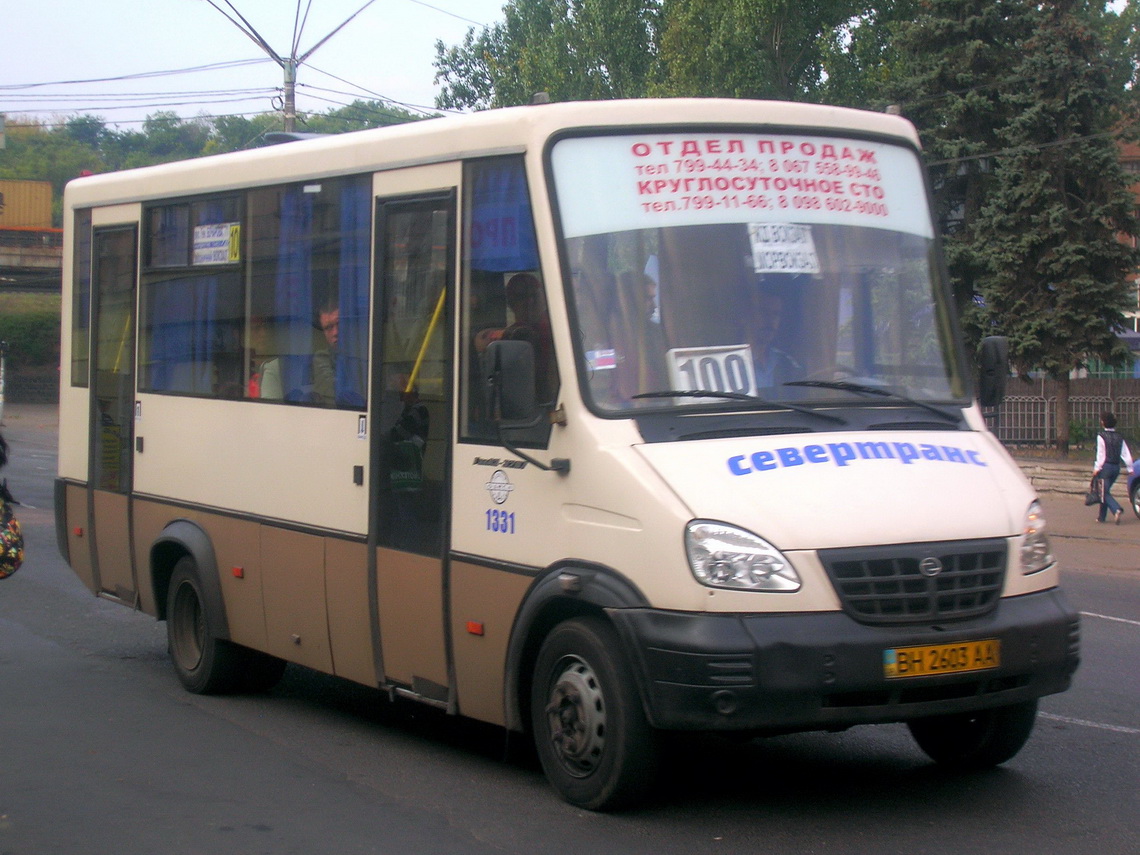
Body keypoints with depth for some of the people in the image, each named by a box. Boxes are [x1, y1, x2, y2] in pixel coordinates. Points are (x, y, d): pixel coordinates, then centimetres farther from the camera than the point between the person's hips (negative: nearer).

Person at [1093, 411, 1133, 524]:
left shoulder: (1101, 436, -9)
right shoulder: (1119, 437, 8)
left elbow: (1101, 454, -12)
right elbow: (1126, 454, 5)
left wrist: (1097, 468, -7)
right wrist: (1129, 468, 9)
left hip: (1106, 467, -6)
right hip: (1116, 467, 6)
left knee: (1105, 492, -4)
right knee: (1105, 491, 17)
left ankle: (1117, 510, -27)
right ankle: (1102, 516, 20)